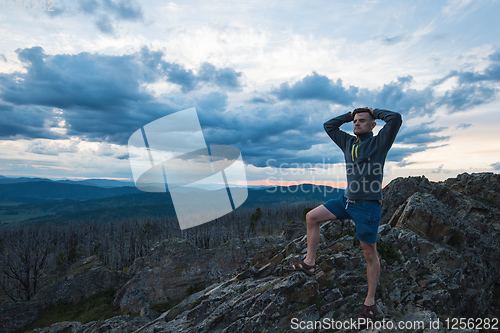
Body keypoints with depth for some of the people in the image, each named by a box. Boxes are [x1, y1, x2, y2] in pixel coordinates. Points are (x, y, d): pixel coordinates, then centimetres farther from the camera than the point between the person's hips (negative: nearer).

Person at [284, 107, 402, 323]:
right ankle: (309, 263, 14)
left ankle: (370, 302, 19)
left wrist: (376, 112, -2)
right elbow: (328, 126, 19)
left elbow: (396, 119, -20)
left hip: (368, 205, -6)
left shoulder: (379, 142, -6)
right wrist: (349, 115, 13)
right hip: (347, 200, 7)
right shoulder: (348, 142, 11)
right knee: (311, 217, 3)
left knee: (369, 253, 3)